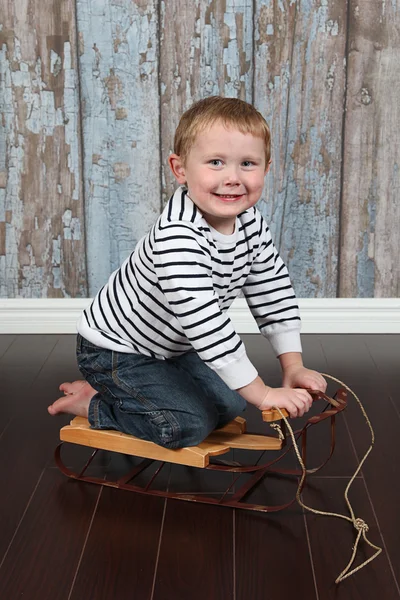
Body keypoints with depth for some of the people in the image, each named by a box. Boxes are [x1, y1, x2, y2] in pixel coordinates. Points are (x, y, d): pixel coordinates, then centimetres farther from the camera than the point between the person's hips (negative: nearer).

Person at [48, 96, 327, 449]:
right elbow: (204, 323, -40)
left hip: (172, 347, 8)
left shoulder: (250, 222, -10)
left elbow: (274, 289, -1)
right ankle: (94, 403, 5)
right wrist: (262, 393, -36)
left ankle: (119, 393, 18)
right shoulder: (178, 237, -36)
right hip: (115, 350, -8)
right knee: (190, 425, -17)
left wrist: (293, 366, -6)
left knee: (231, 405, 8)